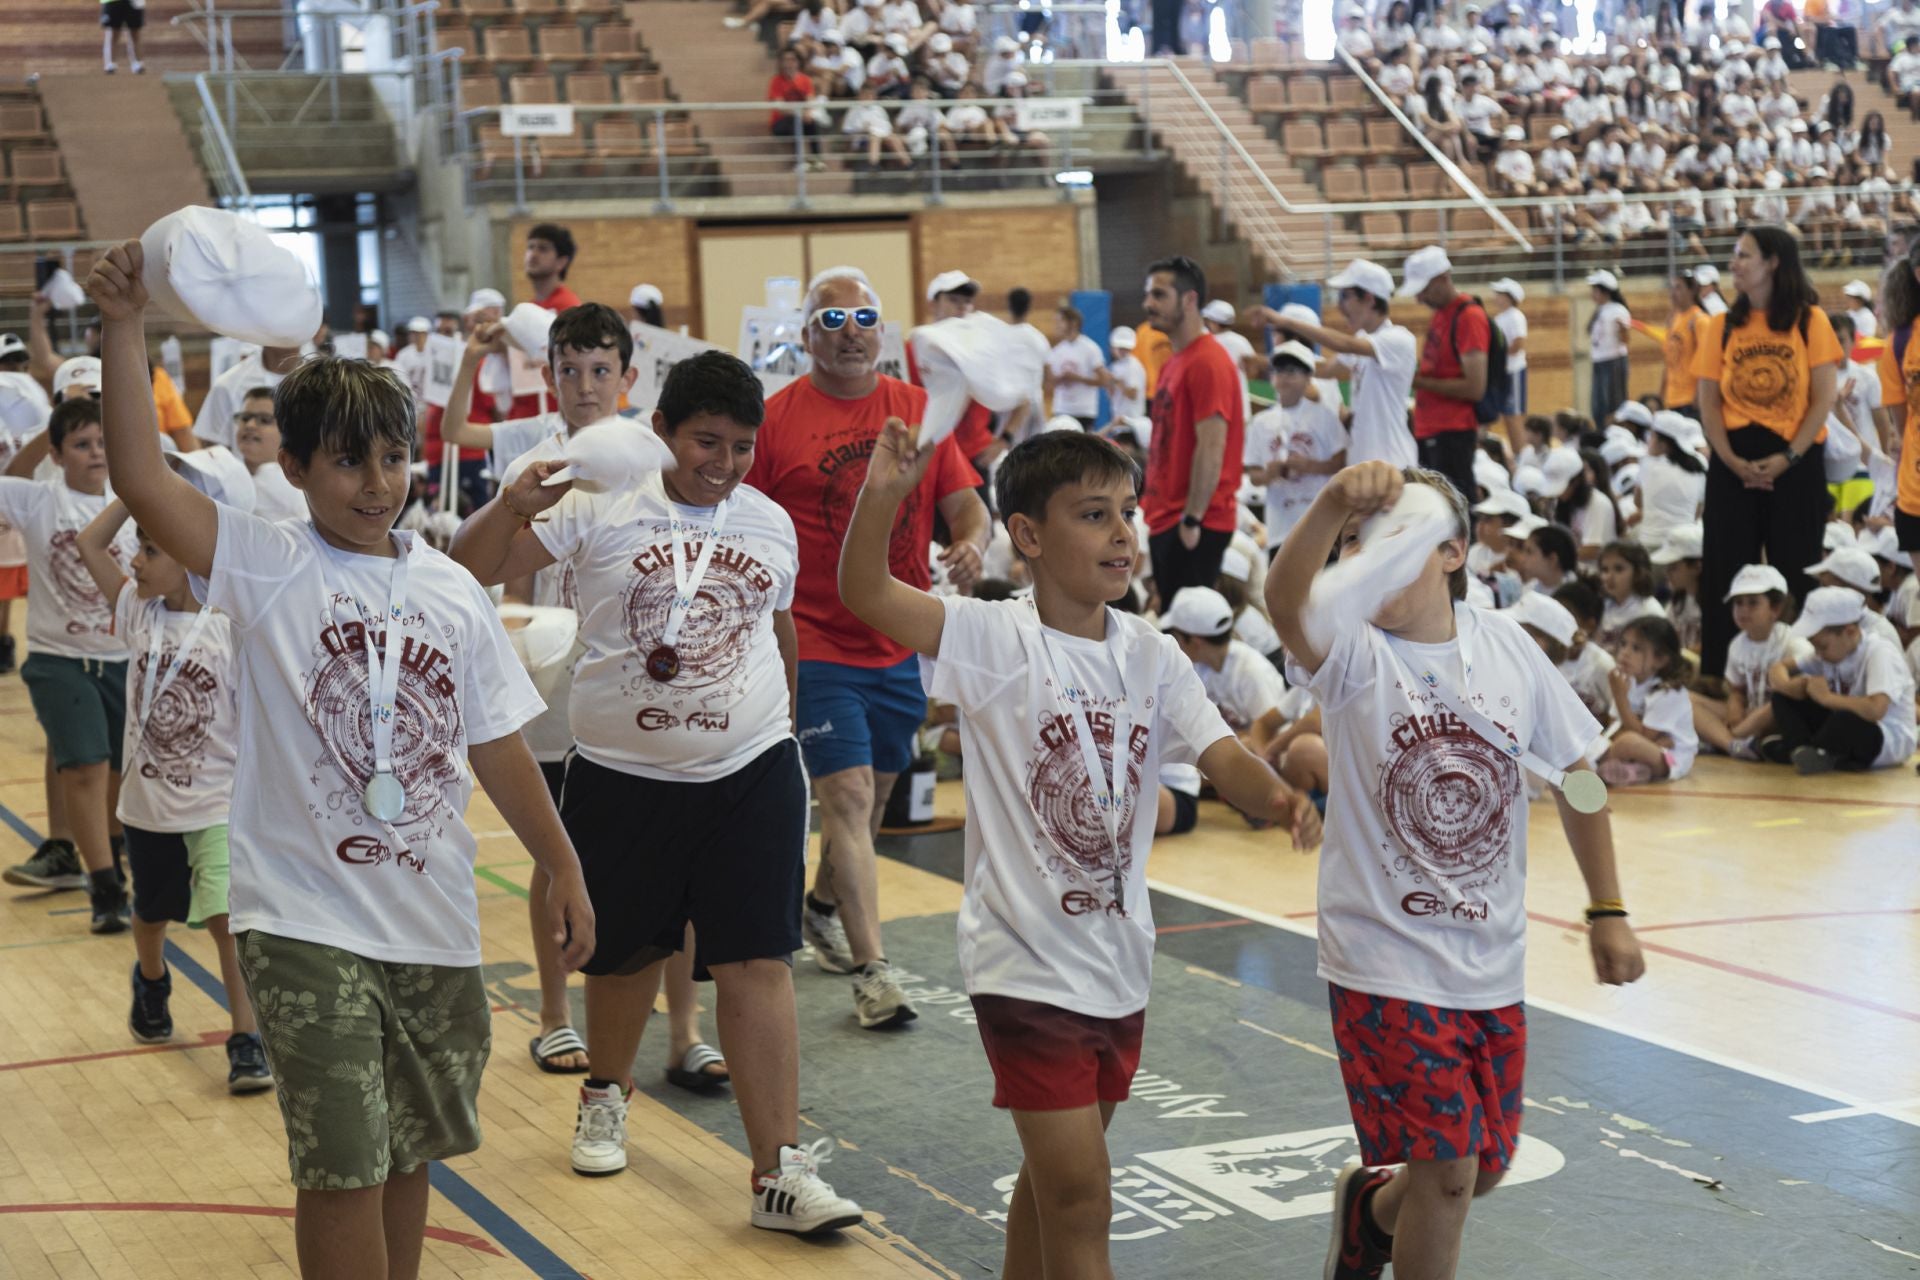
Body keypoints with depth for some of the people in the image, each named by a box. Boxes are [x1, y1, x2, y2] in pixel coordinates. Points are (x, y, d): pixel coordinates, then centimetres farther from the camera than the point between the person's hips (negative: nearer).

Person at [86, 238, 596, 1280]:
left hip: (433, 922, 4)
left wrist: (561, 865, 13)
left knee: (408, 1155, 17)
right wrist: (122, 327, -26)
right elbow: (142, 482, -20)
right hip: (305, 922, -4)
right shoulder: (266, 567, -6)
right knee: (342, 1168, -6)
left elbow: (497, 748, 12)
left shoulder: (453, 594, 5)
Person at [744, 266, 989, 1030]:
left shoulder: (920, 410, 6)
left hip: (902, 643, 5)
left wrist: (970, 544, -17)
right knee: (848, 795, -11)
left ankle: (824, 908, 43)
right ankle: (870, 970, -9)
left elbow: (966, 503, 6)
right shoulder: (776, 419, -4)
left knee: (874, 794, 18)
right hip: (817, 644, -5)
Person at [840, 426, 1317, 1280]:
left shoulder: (1151, 656, 3)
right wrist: (882, 494, -43)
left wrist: (1276, 799, -28)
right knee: (1081, 1191, -6)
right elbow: (864, 592, -24)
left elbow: (1220, 755, -6)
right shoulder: (994, 640, -12)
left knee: (1054, 1175, 21)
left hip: (1119, 961, 6)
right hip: (1028, 962, -6)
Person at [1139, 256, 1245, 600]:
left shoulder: (1207, 361, -13)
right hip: (1165, 519, 10)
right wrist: (1155, 509, 18)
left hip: (1194, 526, -10)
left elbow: (1212, 447, -19)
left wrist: (1192, 519, -20)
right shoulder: (1174, 362, 16)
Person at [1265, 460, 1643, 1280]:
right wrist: (1331, 506, -56)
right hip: (1388, 966, -5)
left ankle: (1371, 1208, 50)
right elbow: (1285, 601, -38)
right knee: (1447, 1171, -8)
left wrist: (1607, 911, 11)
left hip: (1493, 966, 5)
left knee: (1485, 1168, 18)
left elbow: (1573, 771, 10)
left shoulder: (1507, 646, -2)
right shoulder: (1353, 653, -14)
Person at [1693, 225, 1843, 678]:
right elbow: (1708, 401, 3)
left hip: (1796, 460, -2)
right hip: (1734, 462, 2)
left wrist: (1787, 457, -15)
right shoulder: (1721, 325, 6)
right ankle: (1720, 672, 8)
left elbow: (1824, 398, -5)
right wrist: (1731, 460, -12)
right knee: (1726, 574, 2)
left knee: (1796, 574, 1)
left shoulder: (1810, 321, -1)